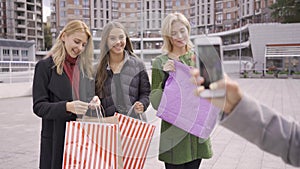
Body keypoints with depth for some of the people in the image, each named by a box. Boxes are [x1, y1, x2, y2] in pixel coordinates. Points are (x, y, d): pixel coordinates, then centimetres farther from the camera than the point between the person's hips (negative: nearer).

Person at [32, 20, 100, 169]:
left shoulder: (86, 67, 13)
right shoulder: (45, 66, -3)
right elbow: (39, 106, -8)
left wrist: (94, 102, -6)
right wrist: (67, 107, -24)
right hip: (57, 139, -4)